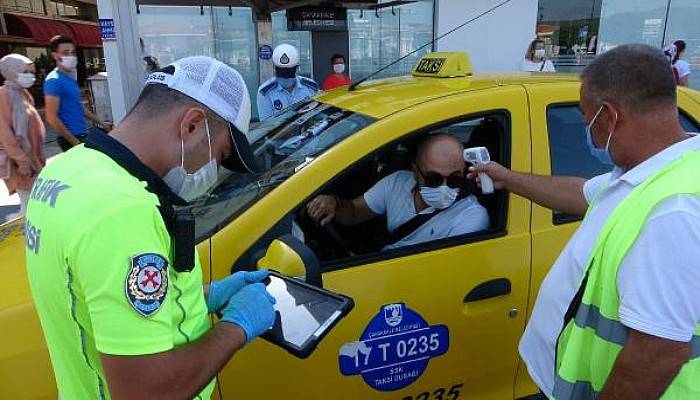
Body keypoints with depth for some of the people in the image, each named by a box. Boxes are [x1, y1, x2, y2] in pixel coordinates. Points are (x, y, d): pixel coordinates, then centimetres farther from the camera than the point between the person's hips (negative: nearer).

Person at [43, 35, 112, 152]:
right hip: (71, 139, -9)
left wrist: (101, 122, 23)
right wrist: (75, 142, -18)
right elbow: (52, 118, -18)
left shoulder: (71, 78, 14)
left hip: (82, 136, 9)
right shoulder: (54, 80, -13)